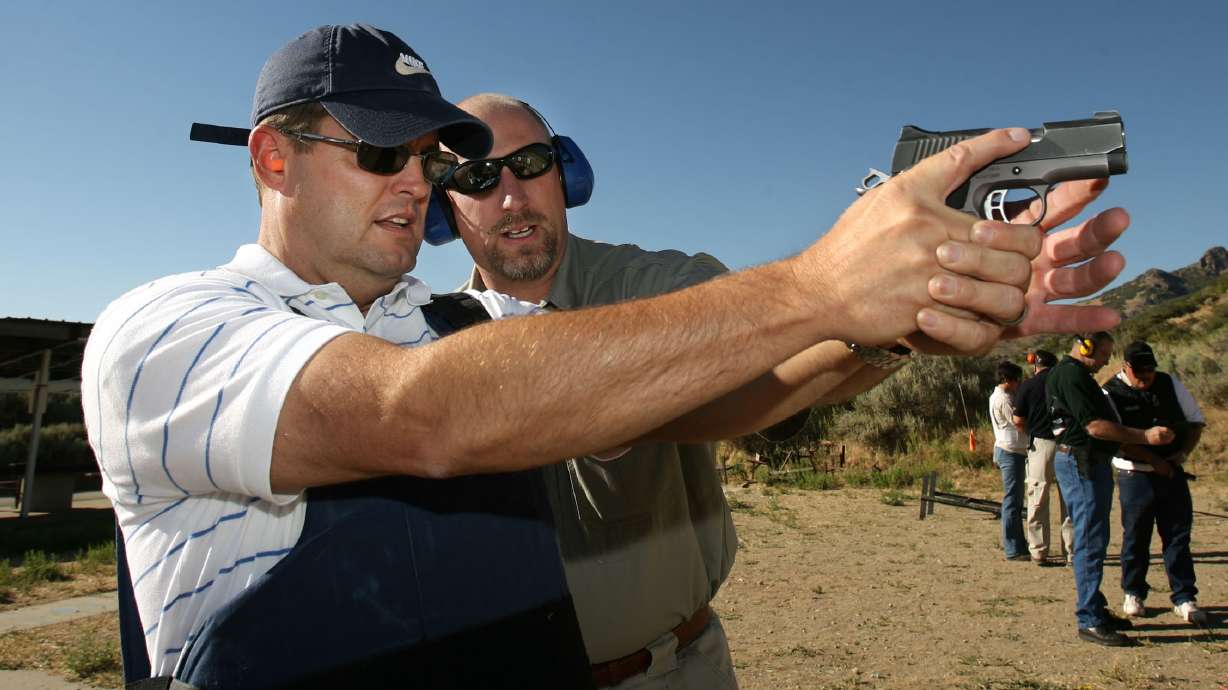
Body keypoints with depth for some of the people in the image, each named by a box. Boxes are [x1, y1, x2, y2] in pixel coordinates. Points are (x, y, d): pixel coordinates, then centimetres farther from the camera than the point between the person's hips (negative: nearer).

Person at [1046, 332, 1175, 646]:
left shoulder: (1075, 374, 20)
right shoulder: (1071, 374, -15)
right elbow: (1094, 426, -21)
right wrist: (1145, 436, -18)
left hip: (1091, 463, 11)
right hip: (1082, 463, -11)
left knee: (1094, 540, 16)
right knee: (1091, 541, -8)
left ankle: (1094, 609, 24)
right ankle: (1089, 620, -4)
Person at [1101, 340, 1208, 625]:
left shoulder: (1170, 384, 5)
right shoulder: (1110, 394, -8)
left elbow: (1196, 420, 12)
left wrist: (1183, 452, -3)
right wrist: (1154, 460, -17)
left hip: (1172, 471, 3)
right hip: (1135, 475, -3)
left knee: (1179, 535, 4)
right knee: (1136, 536, 5)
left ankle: (1184, 599, 14)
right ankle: (1133, 594, 21)